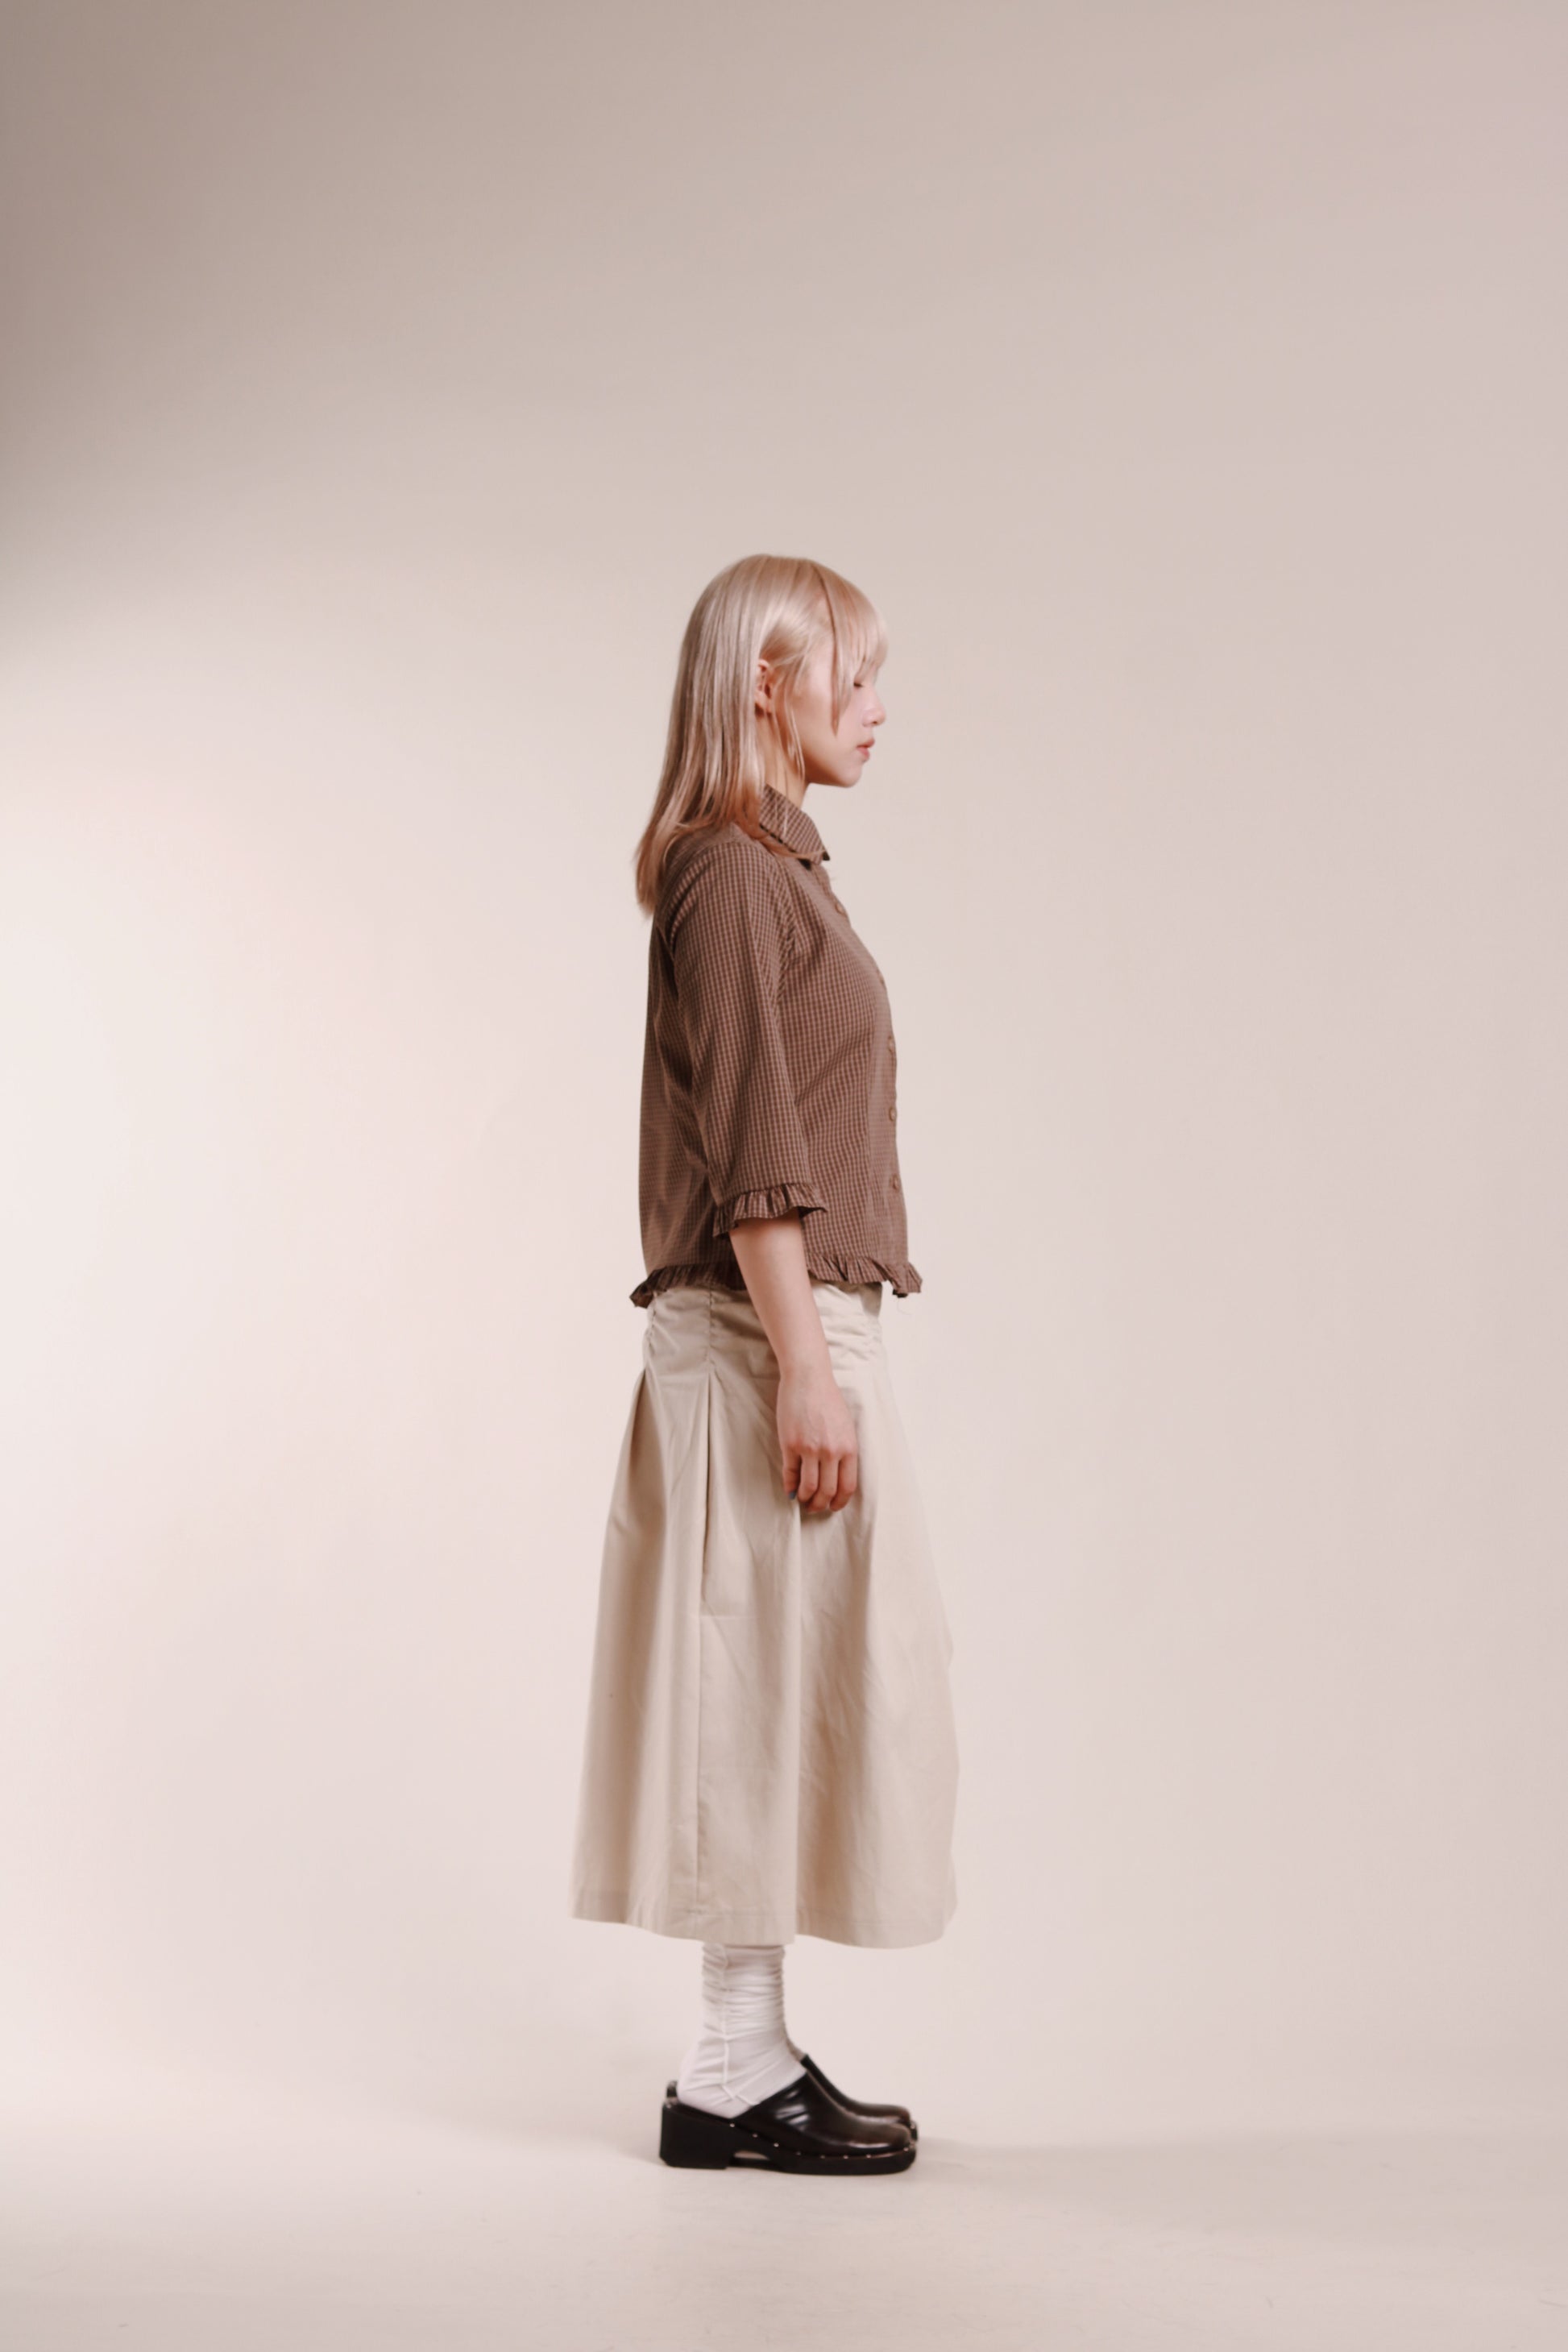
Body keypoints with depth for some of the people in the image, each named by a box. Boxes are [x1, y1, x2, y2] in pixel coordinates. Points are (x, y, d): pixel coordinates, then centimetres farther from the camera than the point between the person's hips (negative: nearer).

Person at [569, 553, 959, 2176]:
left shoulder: (771, 869, 18)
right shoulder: (729, 871, -12)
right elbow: (750, 1152, -18)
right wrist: (803, 1365, -21)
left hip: (792, 1328, 10)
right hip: (766, 1333, -10)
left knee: (777, 1700, 11)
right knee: (773, 1685, -4)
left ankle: (754, 2055, 19)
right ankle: (733, 2072, 4)